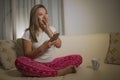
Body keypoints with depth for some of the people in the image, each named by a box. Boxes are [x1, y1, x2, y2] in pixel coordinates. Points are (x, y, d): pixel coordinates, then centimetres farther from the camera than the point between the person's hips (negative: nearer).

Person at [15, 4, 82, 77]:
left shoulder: (52, 29, 11)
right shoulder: (28, 33, -1)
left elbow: (58, 45, -3)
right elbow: (28, 55, -7)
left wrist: (48, 29, -7)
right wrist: (42, 47, -22)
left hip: (52, 62, 3)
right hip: (37, 64, -2)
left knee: (78, 58, -15)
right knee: (19, 61, -36)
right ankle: (59, 72, -32)